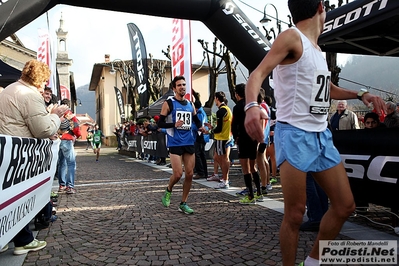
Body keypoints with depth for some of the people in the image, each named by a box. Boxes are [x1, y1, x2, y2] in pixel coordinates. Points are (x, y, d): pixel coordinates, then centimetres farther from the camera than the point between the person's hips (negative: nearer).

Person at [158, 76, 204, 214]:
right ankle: (168, 191, 23)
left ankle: (183, 204, 17)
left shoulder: (190, 104, 13)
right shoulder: (168, 103, -3)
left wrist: (200, 127, 1)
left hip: (189, 142, 5)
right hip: (175, 143, -5)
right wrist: (174, 124, -22)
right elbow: (160, 123, -6)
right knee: (178, 174, -10)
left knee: (189, 174, 4)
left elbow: (196, 120, 23)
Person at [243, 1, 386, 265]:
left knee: (345, 206, 11)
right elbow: (258, 74, -21)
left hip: (322, 136, 9)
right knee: (295, 214, -6)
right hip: (294, 135, -8)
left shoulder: (316, 48, 20)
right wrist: (252, 105, -40)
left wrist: (360, 95, 26)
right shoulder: (292, 37, -6)